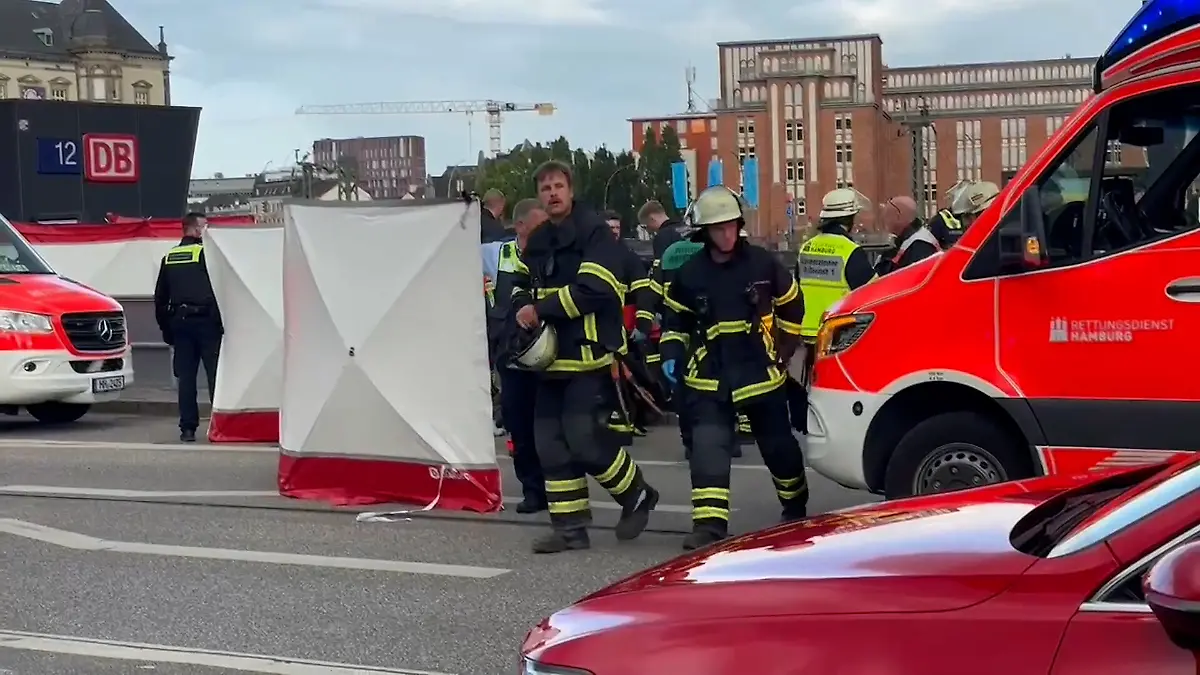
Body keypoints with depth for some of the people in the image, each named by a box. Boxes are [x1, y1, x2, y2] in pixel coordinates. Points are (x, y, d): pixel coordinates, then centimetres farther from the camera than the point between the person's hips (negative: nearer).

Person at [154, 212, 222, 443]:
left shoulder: (169, 258, 13)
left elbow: (160, 297, 16)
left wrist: (165, 328, 21)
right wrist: (223, 320, -4)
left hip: (179, 321, 5)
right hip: (206, 320, -5)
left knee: (185, 377, 6)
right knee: (216, 374, -2)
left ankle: (188, 428, 4)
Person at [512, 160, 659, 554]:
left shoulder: (594, 233, -8)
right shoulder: (537, 243, 16)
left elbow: (594, 289, -20)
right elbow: (522, 289, 23)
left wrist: (541, 309, -17)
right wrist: (523, 309, -1)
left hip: (589, 356, -8)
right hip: (552, 359, 8)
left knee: (584, 438, -13)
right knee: (551, 443, 5)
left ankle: (636, 495, 10)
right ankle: (569, 527, 12)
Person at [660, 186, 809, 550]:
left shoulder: (763, 263, -5)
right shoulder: (689, 274, -3)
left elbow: (792, 305, 9)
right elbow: (675, 319, 11)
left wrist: (783, 349, 10)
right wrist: (672, 356, 0)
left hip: (761, 374, 0)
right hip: (709, 378, 0)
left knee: (778, 446, 14)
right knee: (707, 449, -14)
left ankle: (797, 507, 37)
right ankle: (709, 525, -16)